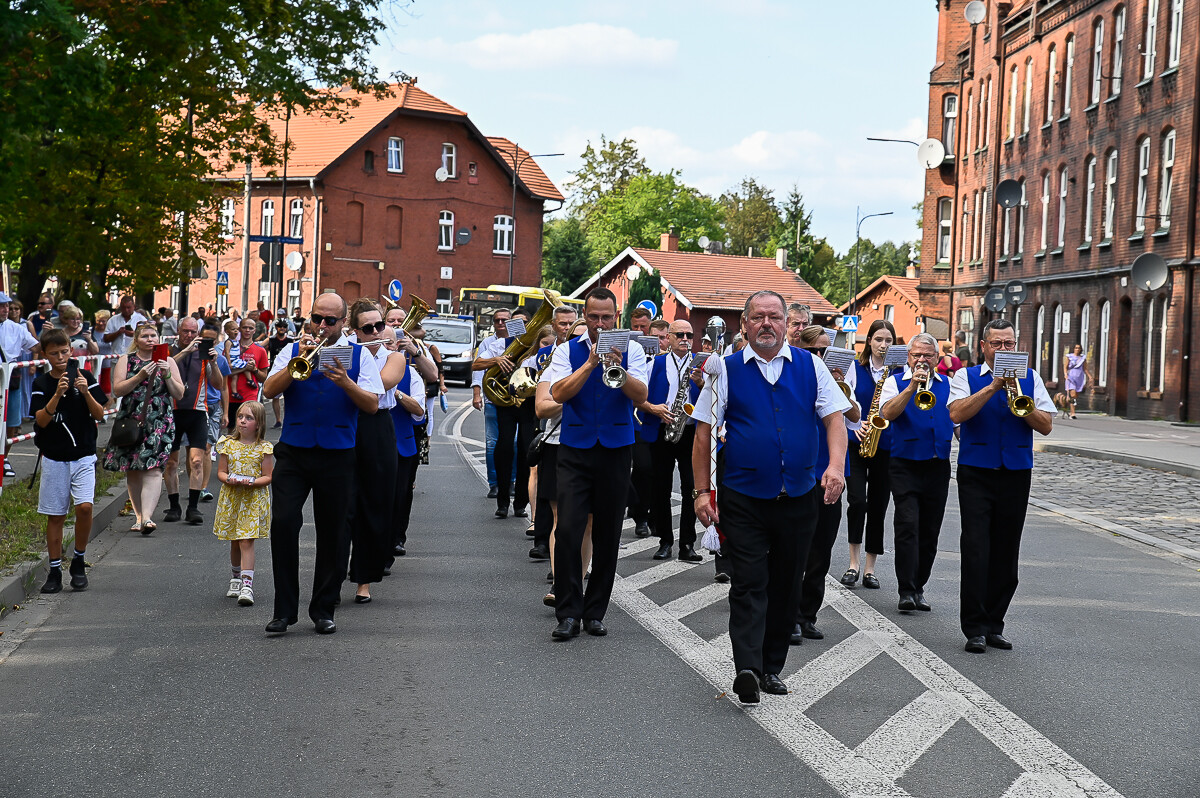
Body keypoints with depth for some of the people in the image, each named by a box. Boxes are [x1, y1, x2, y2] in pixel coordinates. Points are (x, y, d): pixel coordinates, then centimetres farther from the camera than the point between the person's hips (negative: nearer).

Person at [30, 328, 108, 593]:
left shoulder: (84, 376, 1)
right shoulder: (41, 384, 2)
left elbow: (99, 415, -1)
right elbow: (41, 420, -8)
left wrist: (85, 392, -17)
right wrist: (57, 394, -20)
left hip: (83, 456, -1)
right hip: (53, 459, 1)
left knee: (84, 507, -17)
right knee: (55, 516, 4)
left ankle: (79, 562, 2)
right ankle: (55, 571, 14)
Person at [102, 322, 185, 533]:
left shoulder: (168, 361, 11)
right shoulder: (126, 361, 10)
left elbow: (179, 395, 7)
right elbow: (117, 389, -3)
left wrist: (167, 375, -7)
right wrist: (140, 376, -13)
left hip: (159, 422, -2)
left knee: (153, 468, -16)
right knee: (132, 471, 5)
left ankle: (146, 516, -24)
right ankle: (138, 515, 15)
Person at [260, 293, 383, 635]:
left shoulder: (359, 355, 6)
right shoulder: (293, 351, 10)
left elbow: (372, 405, -4)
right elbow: (269, 390, -3)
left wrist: (345, 381, -19)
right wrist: (298, 362, -14)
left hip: (337, 455, 0)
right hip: (294, 451, 1)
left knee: (333, 532, 4)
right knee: (283, 522, -9)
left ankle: (323, 609, 17)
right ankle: (284, 609, 1)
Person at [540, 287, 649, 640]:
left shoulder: (631, 350, 4)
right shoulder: (567, 351, 5)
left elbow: (640, 395, -9)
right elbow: (559, 393, -10)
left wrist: (619, 369, -26)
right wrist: (591, 363, -18)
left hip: (616, 449, 1)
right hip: (575, 449, -1)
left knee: (608, 534, 6)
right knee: (567, 530, -9)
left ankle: (595, 612, 17)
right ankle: (568, 613, -2)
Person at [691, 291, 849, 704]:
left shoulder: (810, 366, 7)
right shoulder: (726, 370, 1)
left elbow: (835, 419, 3)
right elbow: (704, 433, 1)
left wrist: (836, 466, -14)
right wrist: (701, 491, -4)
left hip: (799, 496, 3)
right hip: (743, 496, -2)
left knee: (785, 585, 10)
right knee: (749, 583, -9)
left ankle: (772, 666, 21)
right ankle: (747, 667, -17)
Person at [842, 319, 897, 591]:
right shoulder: (855, 368, 5)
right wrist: (856, 425, -14)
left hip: (886, 446, 1)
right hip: (857, 443, -1)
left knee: (878, 505, 4)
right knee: (857, 500, -13)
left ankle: (870, 568, 12)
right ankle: (853, 563, 0)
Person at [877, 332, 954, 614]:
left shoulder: (947, 385, 14)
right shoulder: (896, 382, 3)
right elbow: (887, 413, -14)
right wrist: (912, 386, -22)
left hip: (938, 466, 4)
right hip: (905, 465, -4)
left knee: (930, 531, 6)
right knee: (907, 526, -13)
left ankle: (918, 587, 16)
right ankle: (906, 591, -13)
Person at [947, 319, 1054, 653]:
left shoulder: (1030, 378, 11)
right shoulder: (966, 377, 6)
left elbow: (1046, 426, 2)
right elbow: (957, 414, -12)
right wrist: (992, 388, -18)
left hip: (1016, 474, 3)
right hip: (976, 473, -3)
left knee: (1006, 553, 5)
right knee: (975, 549, -9)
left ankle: (994, 625, 14)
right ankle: (975, 629, -5)